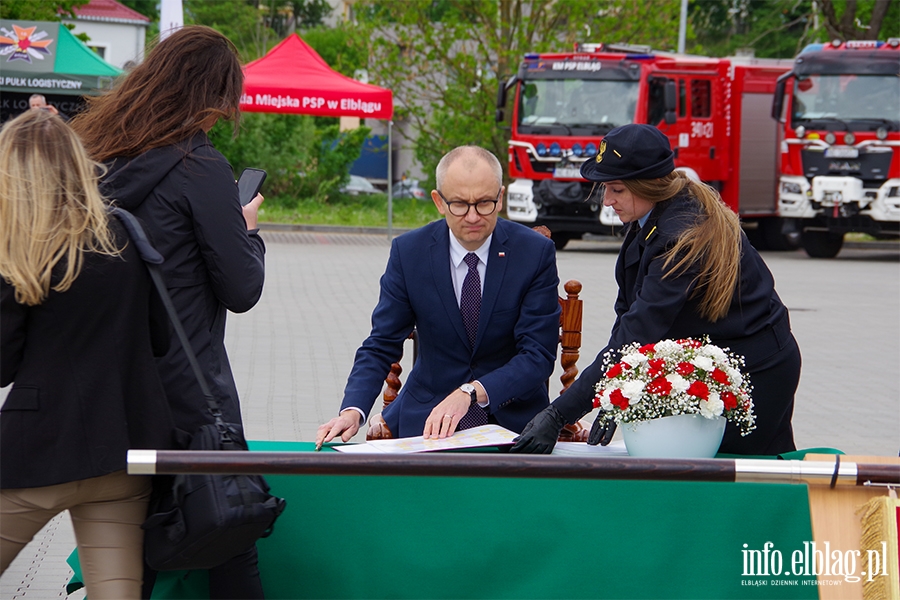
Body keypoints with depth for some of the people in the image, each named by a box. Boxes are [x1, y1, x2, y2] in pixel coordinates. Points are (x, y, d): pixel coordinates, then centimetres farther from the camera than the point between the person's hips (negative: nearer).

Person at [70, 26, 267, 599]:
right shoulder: (199, 168, -14)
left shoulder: (89, 155, 6)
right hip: (189, 392, -6)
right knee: (232, 551, 3)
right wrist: (247, 230, 10)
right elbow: (242, 290, -10)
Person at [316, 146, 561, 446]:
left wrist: (471, 393, -27)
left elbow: (538, 354, -11)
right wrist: (352, 411, -20)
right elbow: (381, 345, -1)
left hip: (512, 419, -2)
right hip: (427, 419, 2)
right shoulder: (409, 251, -3)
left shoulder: (536, 252, -7)